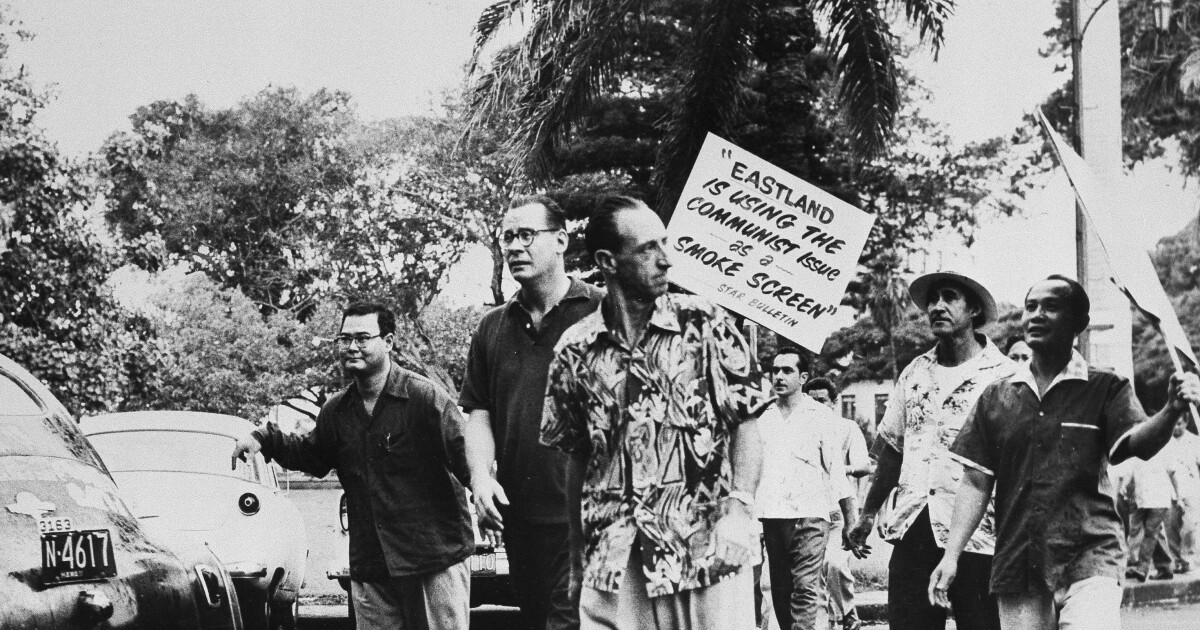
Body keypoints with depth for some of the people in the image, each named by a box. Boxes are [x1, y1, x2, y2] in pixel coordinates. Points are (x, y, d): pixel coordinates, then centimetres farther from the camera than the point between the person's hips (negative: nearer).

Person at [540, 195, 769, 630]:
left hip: (709, 551, -1)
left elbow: (746, 422, -1)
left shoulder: (705, 325, -1)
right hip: (614, 564, 2)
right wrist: (579, 546, 12)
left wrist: (739, 508, -13)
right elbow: (576, 456, 12)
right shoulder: (575, 351, 4)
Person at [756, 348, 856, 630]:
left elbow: (837, 471, 3)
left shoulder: (821, 416, 4)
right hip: (771, 518, 4)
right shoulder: (762, 419, 13)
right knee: (780, 593, 6)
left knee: (805, 589, -13)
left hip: (809, 515, -4)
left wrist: (851, 523, -2)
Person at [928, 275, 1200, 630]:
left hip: (1088, 560, -3)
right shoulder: (996, 398, 12)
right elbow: (976, 484, 12)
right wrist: (951, 556, 3)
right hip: (1016, 567, 3)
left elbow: (1139, 444, -14)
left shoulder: (1105, 390, 4)